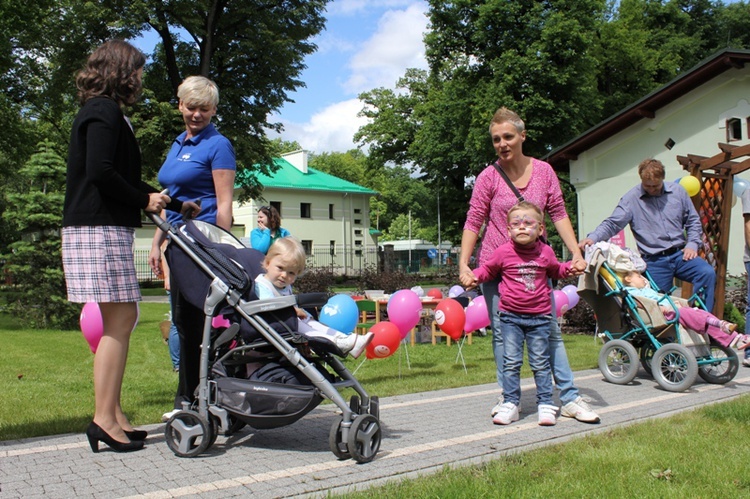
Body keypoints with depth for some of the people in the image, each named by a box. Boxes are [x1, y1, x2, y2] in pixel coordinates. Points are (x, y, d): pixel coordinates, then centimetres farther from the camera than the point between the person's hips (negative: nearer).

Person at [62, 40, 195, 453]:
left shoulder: (106, 113, 23)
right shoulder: (104, 112, -8)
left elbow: (124, 180, 24)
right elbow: (100, 173, -20)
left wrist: (177, 206, 26)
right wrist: (145, 199, -8)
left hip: (107, 229, 10)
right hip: (100, 229, -10)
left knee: (120, 321, 9)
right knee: (120, 319, -9)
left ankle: (112, 414, 13)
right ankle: (104, 419, -5)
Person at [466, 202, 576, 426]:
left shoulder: (545, 252, 3)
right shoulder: (503, 252, -5)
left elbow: (556, 271, 21)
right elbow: (488, 270, 8)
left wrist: (571, 268, 5)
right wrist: (474, 276, -10)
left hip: (539, 317, 1)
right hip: (510, 316, -1)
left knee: (540, 363, 7)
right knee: (511, 362, 0)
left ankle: (546, 404, 15)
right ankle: (510, 404, 9)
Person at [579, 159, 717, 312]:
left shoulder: (677, 191, 8)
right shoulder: (631, 198, -2)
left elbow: (693, 221, 15)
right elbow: (612, 224, -9)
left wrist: (692, 244, -1)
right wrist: (592, 238, -27)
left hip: (680, 254, 3)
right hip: (654, 261, -2)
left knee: (707, 273, -20)